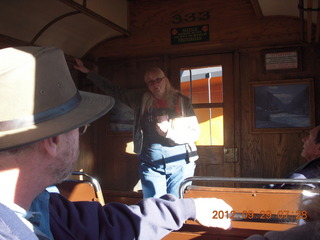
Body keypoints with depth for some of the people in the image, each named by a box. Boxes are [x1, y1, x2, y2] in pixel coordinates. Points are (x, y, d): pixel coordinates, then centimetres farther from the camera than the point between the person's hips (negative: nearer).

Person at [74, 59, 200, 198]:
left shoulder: (182, 101, 3)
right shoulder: (141, 100, 8)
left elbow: (195, 133, 0)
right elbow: (113, 89, 13)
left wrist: (169, 132, -13)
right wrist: (87, 72, 16)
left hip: (180, 164, -1)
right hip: (151, 165, 1)